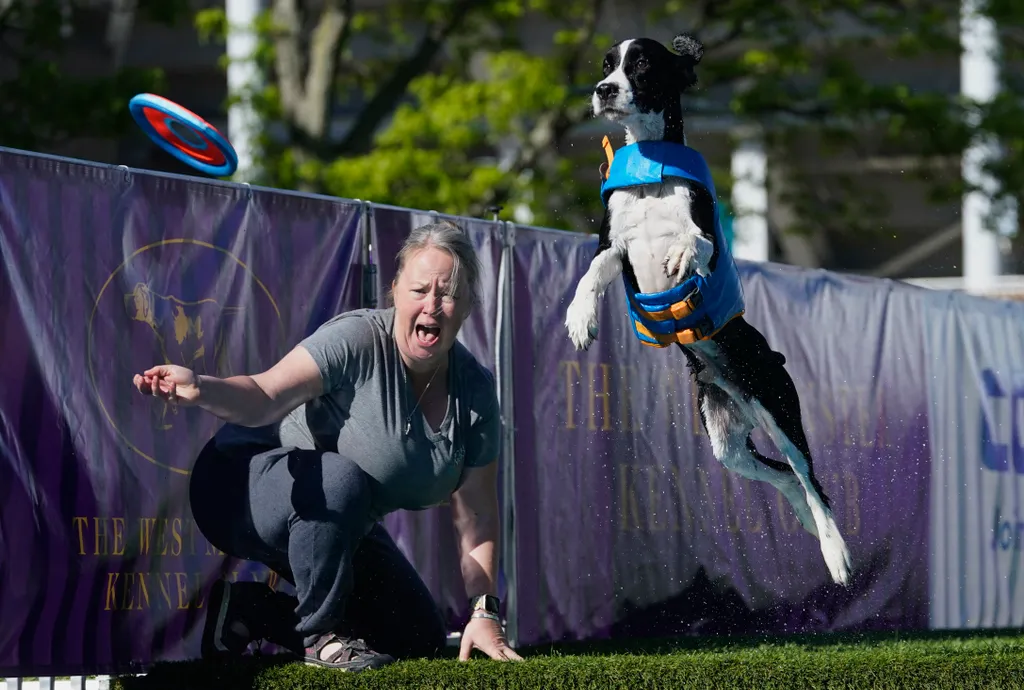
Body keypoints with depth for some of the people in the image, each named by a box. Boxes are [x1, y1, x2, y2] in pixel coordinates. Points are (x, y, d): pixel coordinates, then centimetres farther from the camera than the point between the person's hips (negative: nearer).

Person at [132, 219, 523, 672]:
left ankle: (249, 610, 12)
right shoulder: (359, 339, -24)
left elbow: (476, 514, -4)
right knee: (341, 481, -40)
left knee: (422, 641, 6)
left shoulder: (475, 388, -6)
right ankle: (318, 635, -17)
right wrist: (200, 390, -58)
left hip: (341, 526, 7)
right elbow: (265, 397, -37)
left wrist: (484, 612, -12)